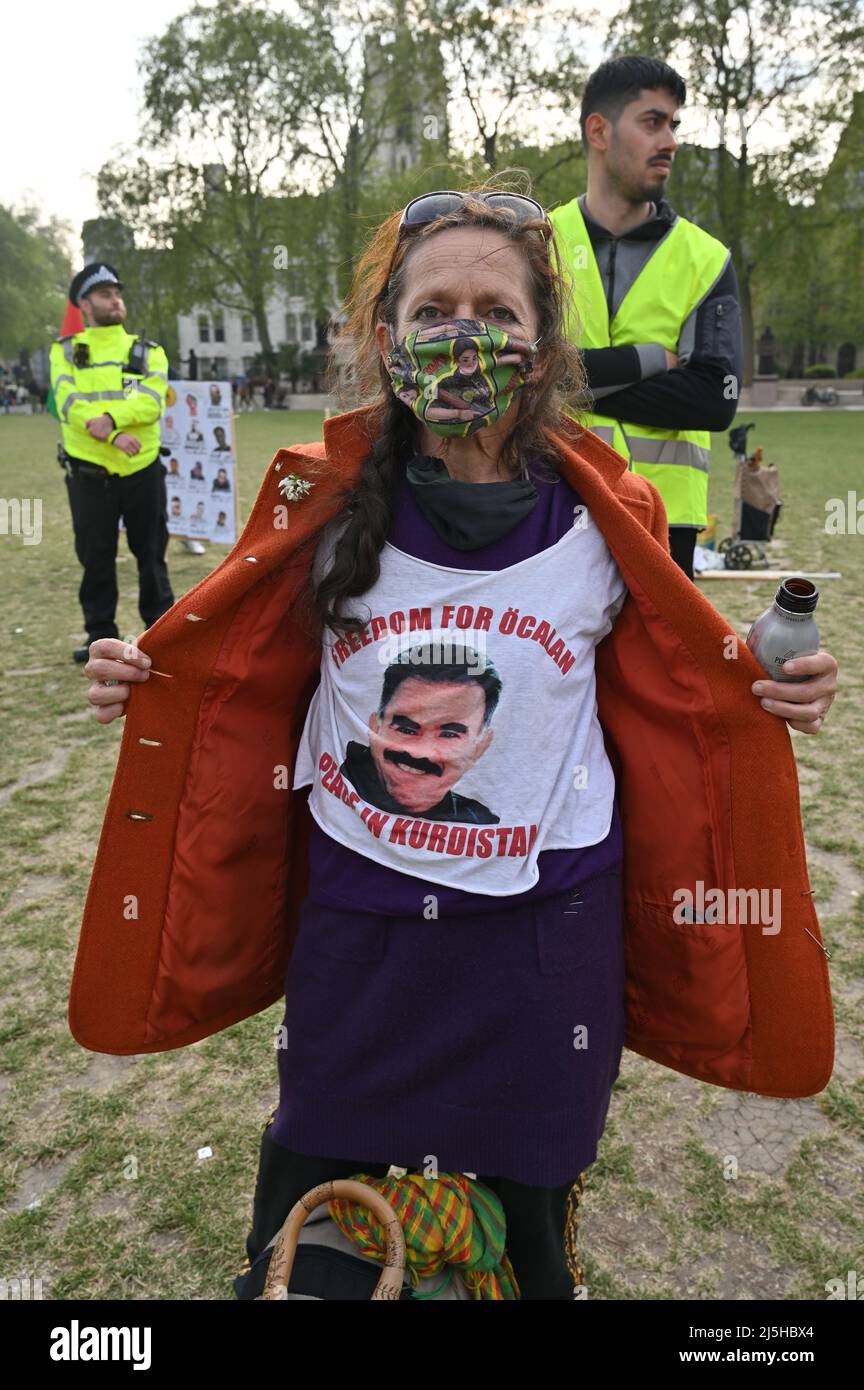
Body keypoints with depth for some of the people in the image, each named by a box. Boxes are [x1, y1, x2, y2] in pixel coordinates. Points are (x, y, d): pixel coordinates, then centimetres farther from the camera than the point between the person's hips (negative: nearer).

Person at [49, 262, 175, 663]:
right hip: (88, 474, 0)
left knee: (151, 554, 7)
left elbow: (152, 402, -10)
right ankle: (100, 635, 19)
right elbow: (69, 403, -10)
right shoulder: (65, 351, 5)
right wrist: (113, 436, -24)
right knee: (96, 558, 7)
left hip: (143, 471, 0)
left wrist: (111, 416, -27)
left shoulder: (148, 352, 7)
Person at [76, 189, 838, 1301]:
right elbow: (251, 684, 7)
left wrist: (776, 697, -11)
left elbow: (671, 704, 6)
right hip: (356, 917, 1)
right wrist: (138, 681, -9)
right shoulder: (322, 499, -6)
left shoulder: (607, 519, -6)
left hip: (547, 926, 0)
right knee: (309, 1218, 17)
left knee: (528, 1216, 19)